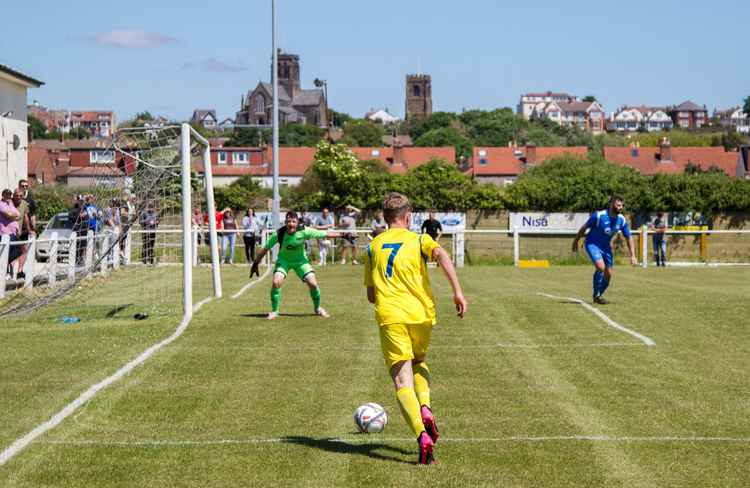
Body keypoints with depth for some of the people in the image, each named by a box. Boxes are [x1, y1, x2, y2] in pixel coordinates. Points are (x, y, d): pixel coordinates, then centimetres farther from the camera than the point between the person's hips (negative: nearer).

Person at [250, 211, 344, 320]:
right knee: (276, 282, -22)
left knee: (313, 283, -10)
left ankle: (318, 308, 18)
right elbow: (265, 249, -13)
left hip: (300, 260, 1)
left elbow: (325, 234, -19)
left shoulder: (304, 231, -26)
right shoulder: (279, 234, -25)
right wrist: (255, 264, -9)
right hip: (284, 260, 0)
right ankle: (274, 311, -1)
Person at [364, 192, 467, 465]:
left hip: (389, 317, 0)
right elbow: (441, 255, -15)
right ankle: (425, 408, 1)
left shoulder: (373, 247, 15)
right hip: (422, 314, 0)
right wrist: (458, 292, -18)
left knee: (402, 381, -5)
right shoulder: (419, 240, 8)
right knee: (419, 362, 28)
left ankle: (422, 435, -27)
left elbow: (370, 295, 17)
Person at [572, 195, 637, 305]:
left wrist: (632, 256, -3)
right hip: (592, 244, -6)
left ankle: (597, 296, 24)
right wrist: (576, 241, 0)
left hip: (606, 246, 6)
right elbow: (584, 227, -9)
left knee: (608, 275, 2)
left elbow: (629, 238, 1)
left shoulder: (622, 220, -9)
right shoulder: (599, 215, -23)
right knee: (601, 267, -26)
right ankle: (596, 295, -9)